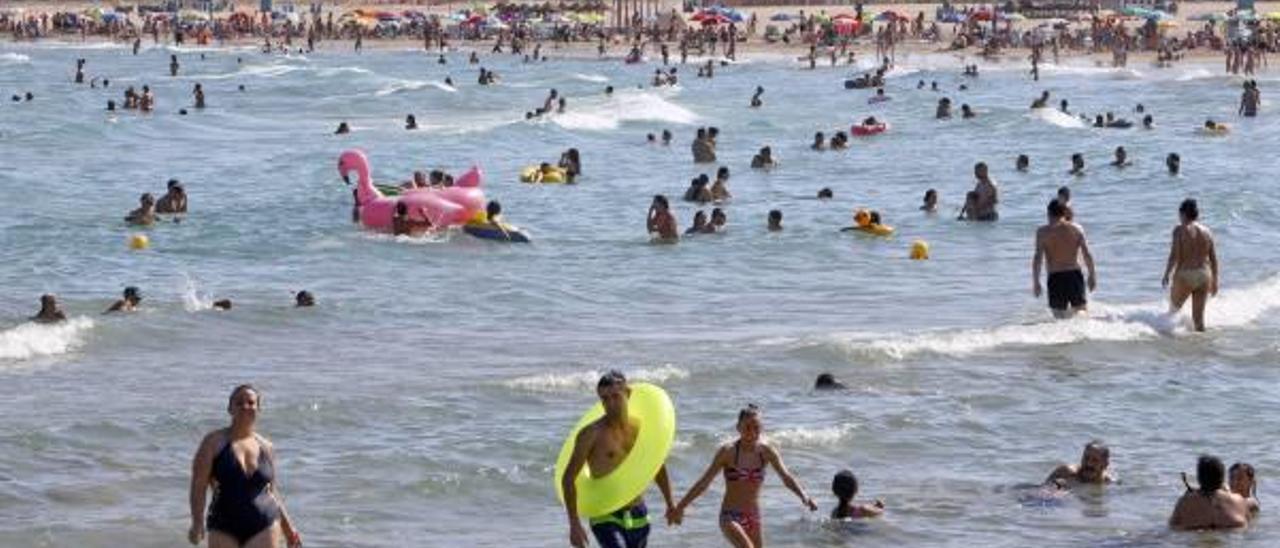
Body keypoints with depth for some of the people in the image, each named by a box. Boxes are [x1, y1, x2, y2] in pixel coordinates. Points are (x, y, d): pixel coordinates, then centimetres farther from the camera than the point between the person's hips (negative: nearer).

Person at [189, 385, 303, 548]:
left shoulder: (266, 447, 10)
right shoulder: (214, 442, -1)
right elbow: (199, 486, -6)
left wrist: (287, 526, 17)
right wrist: (197, 523, -17)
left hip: (264, 528, 2)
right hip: (224, 528, -2)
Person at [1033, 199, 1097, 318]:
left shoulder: (1043, 232, -1)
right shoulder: (1077, 229, 5)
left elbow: (1038, 258, -7)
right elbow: (1087, 255, 2)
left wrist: (1036, 282, -4)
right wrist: (1092, 275, 11)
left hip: (1055, 278, -2)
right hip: (1075, 275, 2)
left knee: (1060, 315, 3)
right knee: (1081, 310, 10)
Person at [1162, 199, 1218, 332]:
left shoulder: (1180, 230, -8)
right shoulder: (1206, 231, 7)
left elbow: (1174, 256, -14)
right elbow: (1214, 259, 8)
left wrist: (1166, 275, -4)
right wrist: (1214, 281, 16)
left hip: (1185, 275, -4)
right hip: (1204, 275, 4)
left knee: (1174, 309, 17)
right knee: (1199, 316, 9)